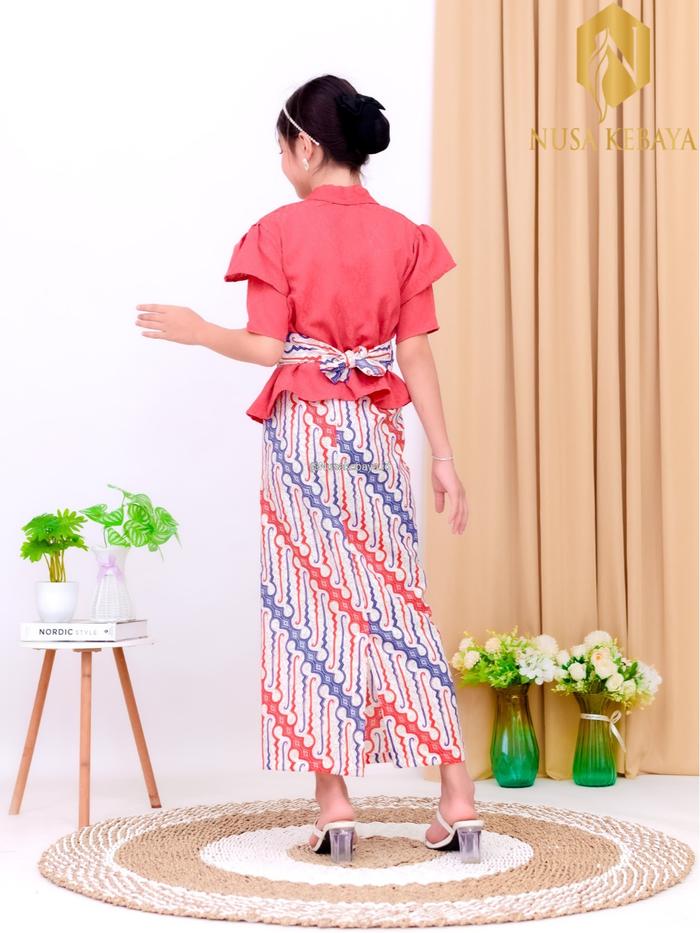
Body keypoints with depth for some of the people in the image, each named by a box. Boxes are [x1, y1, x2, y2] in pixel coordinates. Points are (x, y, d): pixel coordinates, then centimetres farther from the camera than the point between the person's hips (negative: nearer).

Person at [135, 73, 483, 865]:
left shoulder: (280, 233, -6)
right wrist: (445, 457, 2)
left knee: (311, 606, 5)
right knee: (396, 601, 8)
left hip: (303, 430, -3)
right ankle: (456, 791, 7)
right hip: (376, 432, 3)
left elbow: (267, 348, -10)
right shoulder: (403, 236, 3)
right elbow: (416, 355, -1)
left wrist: (195, 331, 7)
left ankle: (333, 796, 6)